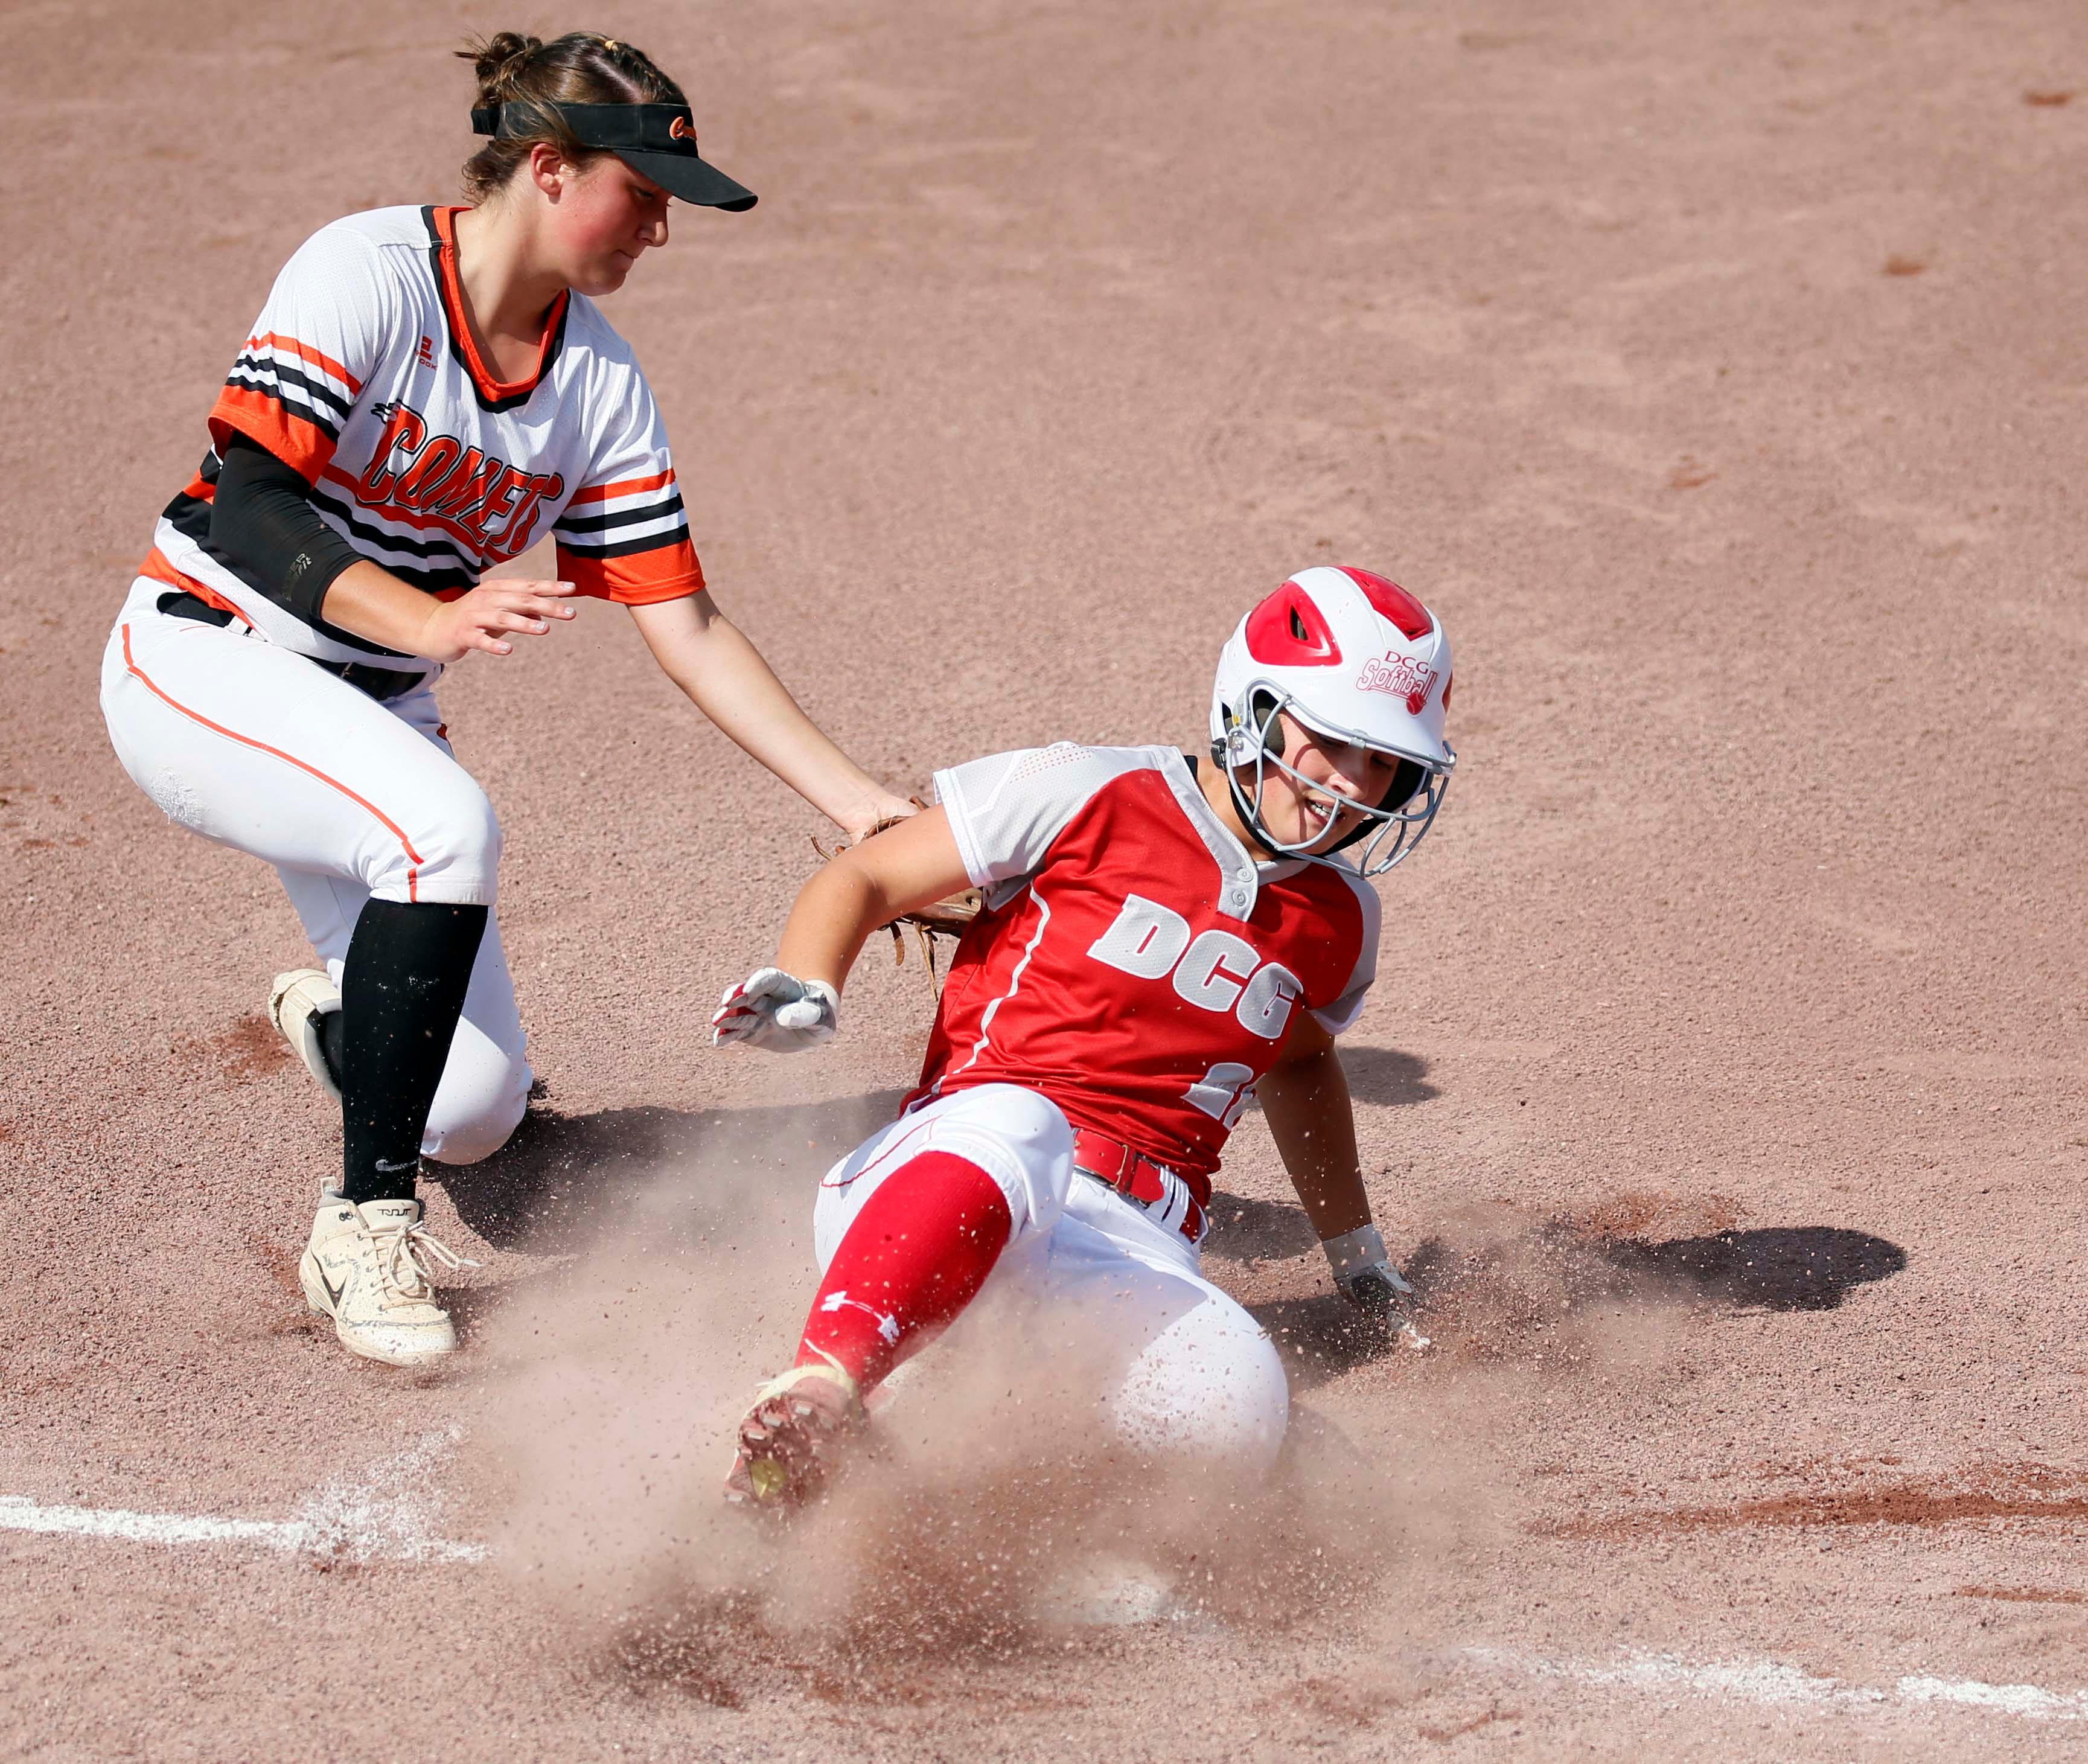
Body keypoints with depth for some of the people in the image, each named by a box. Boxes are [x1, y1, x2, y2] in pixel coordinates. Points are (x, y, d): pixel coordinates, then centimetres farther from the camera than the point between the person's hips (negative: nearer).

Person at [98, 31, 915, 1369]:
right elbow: (248, 509, -26)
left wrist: (866, 807, -7)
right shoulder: (367, 274, -17)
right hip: (202, 664, -6)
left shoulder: (600, 382, 1)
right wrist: (428, 620, -40)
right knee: (448, 824, -35)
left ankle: (337, 1014, 35)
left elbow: (686, 628, 0)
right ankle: (365, 1221, -21)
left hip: (372, 711, 6)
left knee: (479, 1111, -3)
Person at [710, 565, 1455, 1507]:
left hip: (1134, 1251, 4)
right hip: (946, 1172, -4)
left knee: (1235, 1410, -33)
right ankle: (815, 1398, -52)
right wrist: (806, 992, -14)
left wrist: (1357, 1253, 51)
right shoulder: (1095, 795, 4)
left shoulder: (1337, 918, 19)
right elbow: (864, 878, 7)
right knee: (1014, 1128, -44)